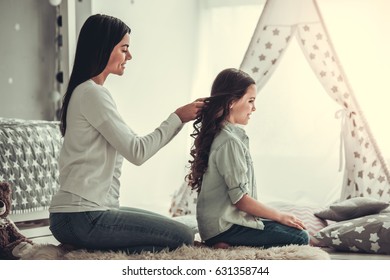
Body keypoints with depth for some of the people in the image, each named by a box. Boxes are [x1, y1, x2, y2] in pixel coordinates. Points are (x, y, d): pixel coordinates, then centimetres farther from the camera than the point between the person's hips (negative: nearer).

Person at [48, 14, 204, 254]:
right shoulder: (92, 93, -13)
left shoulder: (85, 91, 18)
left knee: (175, 229, 20)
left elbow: (130, 143, 16)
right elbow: (137, 152, -15)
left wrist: (179, 119, 10)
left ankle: (85, 250, 6)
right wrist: (177, 118, -6)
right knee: (183, 237, -9)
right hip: (82, 218, -10)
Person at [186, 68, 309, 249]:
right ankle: (230, 245, -15)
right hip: (226, 227, -10)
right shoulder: (230, 141, -17)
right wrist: (279, 216, -8)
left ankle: (229, 244, 2)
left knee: (294, 231, 16)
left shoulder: (220, 135, 13)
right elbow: (240, 198, -19)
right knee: (299, 238, -12)